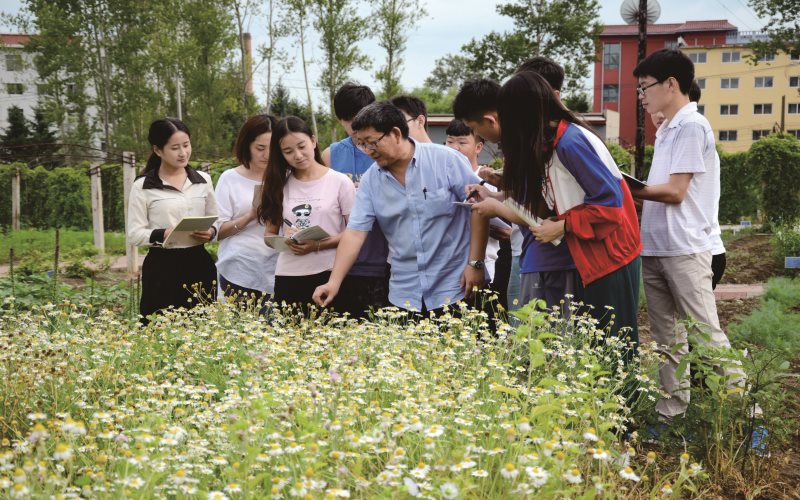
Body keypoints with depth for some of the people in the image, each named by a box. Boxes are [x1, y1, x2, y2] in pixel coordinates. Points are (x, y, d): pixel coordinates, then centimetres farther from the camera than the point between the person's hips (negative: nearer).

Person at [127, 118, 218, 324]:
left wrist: (211, 233, -6)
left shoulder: (203, 180, 10)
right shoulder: (142, 186, -1)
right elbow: (134, 234, -3)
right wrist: (162, 235, -21)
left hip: (199, 264, 3)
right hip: (162, 268, -3)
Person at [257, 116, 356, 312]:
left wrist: (318, 245, -15)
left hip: (328, 275, -3)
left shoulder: (340, 182, 0)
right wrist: (284, 239, -10)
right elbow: (269, 234, 12)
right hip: (287, 278, 3)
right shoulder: (280, 185, 9)